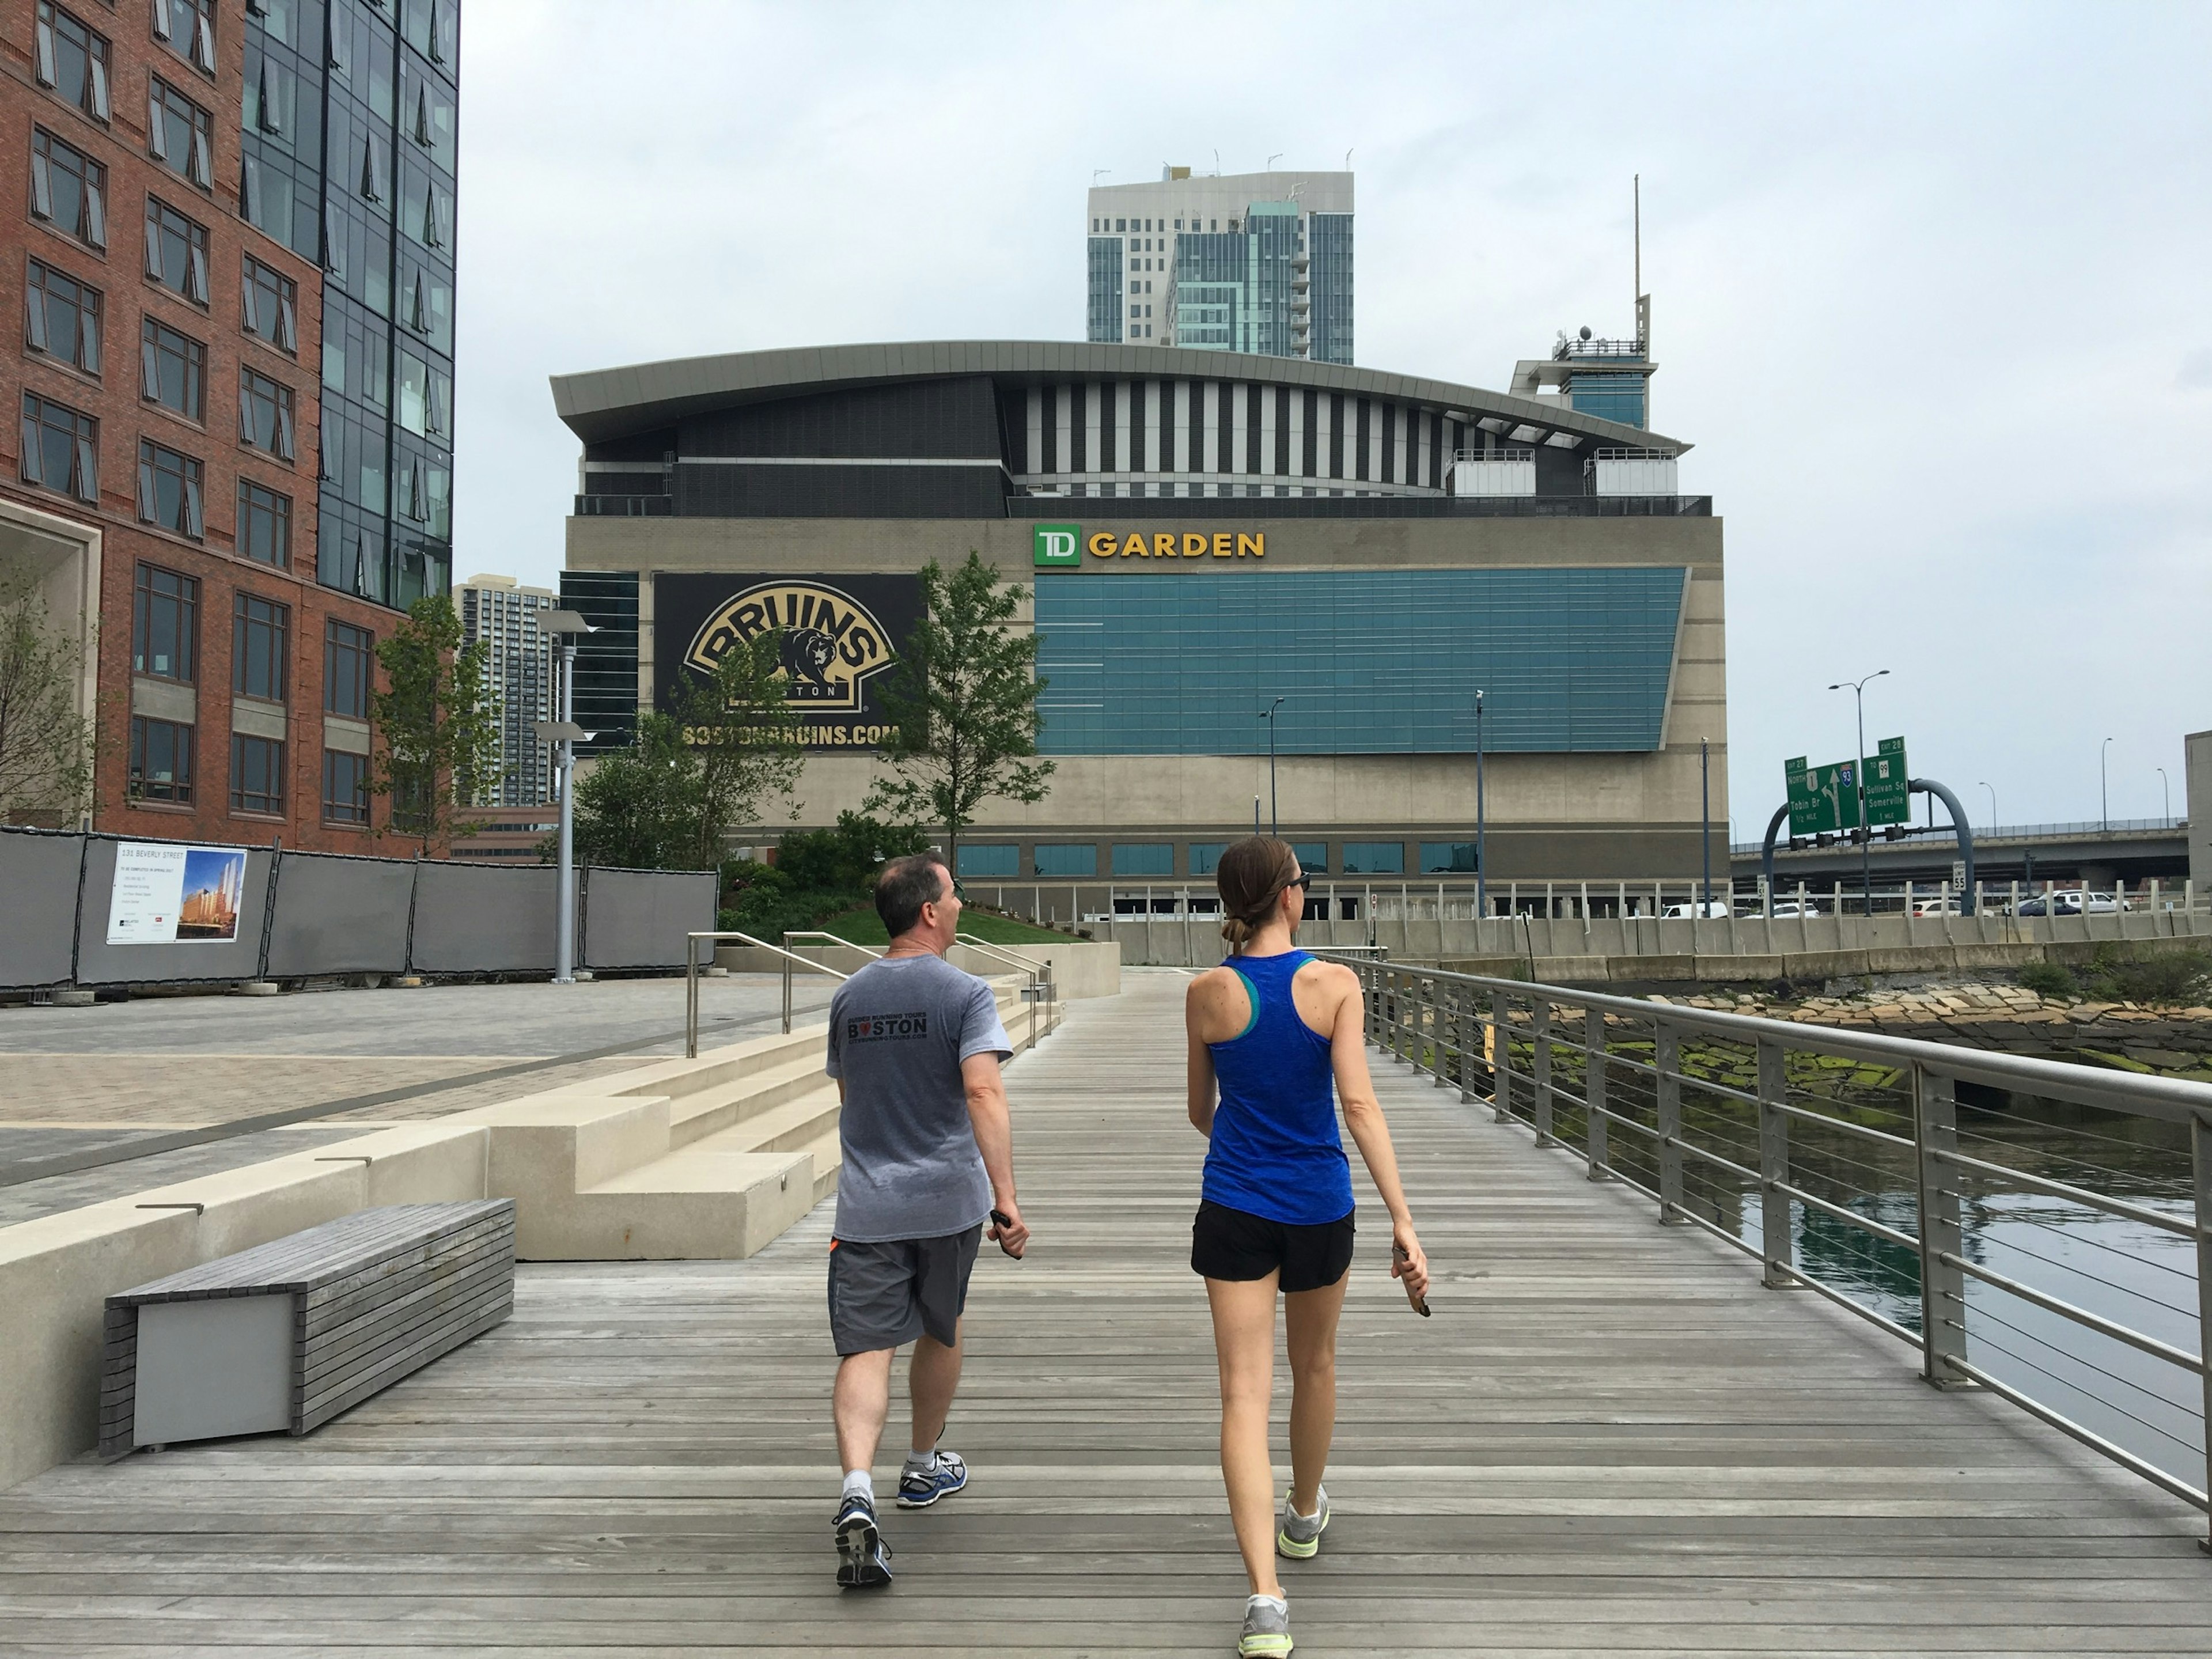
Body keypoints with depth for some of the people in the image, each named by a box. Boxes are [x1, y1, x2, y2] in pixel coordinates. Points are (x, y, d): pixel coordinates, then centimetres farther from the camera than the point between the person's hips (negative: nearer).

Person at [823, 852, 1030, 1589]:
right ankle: (925, 1469, 37)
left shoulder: (848, 998, 8)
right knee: (940, 1332, 19)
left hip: (866, 1203, 2)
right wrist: (1006, 1197, -21)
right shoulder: (965, 993, -8)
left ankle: (858, 1491, -22)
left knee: (866, 1347, -1)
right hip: (948, 1196, -2)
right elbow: (983, 1093, -19)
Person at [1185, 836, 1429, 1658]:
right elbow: (1359, 1105, -17)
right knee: (1315, 1367, 24)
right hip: (1319, 1205, 0)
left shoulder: (1206, 995, -5)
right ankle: (1305, 1515, 46)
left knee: (1245, 1394, -2)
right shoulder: (1334, 984, -10)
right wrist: (1403, 1221, -16)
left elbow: (1201, 1113, 7)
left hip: (1233, 1207, 0)